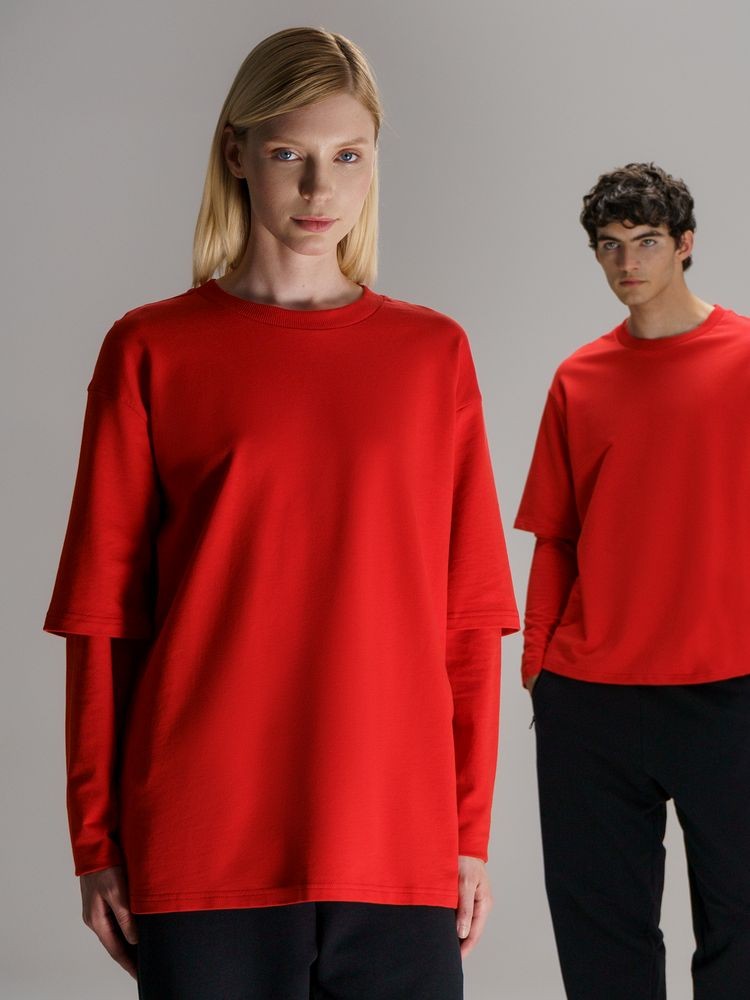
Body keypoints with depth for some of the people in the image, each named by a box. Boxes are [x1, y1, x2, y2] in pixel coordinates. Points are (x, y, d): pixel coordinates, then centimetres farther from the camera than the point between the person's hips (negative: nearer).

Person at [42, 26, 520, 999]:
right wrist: (96, 842, 1)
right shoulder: (150, 351, 4)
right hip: (202, 845, -1)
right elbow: (103, 612, 3)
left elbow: (470, 612, 8)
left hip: (400, 846, 2)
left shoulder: (433, 352, 9)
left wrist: (472, 825, 5)